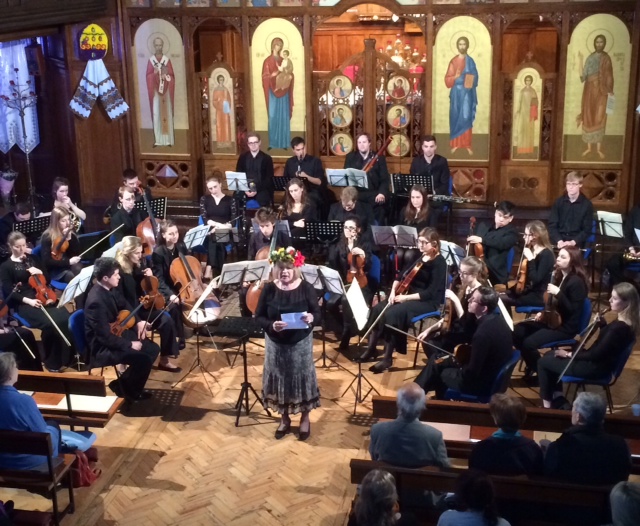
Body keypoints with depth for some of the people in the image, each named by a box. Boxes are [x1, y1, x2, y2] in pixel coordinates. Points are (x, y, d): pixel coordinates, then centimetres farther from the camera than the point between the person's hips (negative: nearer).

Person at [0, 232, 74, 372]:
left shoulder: (31, 259, 18)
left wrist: (40, 272, -2)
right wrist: (28, 300, -18)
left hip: (42, 298, 5)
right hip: (23, 304, -5)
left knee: (66, 318, -26)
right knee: (49, 324, -32)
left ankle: (66, 357, -13)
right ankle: (52, 362, -13)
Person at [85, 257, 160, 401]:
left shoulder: (108, 289, -2)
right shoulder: (96, 301, -30)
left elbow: (124, 305, 18)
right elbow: (105, 337, -29)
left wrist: (139, 321, 4)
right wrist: (129, 345, -20)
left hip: (116, 333, 10)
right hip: (102, 347, -10)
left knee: (153, 348, 6)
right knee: (143, 359, -23)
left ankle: (131, 385, 18)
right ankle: (124, 388, 3)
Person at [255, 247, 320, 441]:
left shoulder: (306, 288, -9)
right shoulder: (269, 289, -6)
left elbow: (318, 314, -8)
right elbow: (259, 317, -5)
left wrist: (311, 318, -31)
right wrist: (271, 325, -24)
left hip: (301, 343, -1)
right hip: (276, 344, 2)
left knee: (302, 378, 9)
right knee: (280, 379, 12)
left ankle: (305, 418, 29)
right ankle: (284, 419, 31)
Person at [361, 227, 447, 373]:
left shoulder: (439, 263, -13)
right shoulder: (419, 257, 10)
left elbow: (431, 293, -20)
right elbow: (401, 275, 14)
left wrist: (406, 297, -22)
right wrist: (393, 291, -5)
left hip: (428, 302, -8)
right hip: (408, 296, 8)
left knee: (392, 314, -29)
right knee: (378, 309, -13)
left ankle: (387, 358, -20)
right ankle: (371, 349, -3)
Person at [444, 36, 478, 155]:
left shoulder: (471, 61, 5)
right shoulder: (453, 61, 4)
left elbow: (475, 78, 5)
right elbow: (447, 79, 1)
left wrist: (470, 83, -16)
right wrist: (455, 77, -19)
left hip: (467, 93, 0)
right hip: (456, 93, 0)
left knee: (467, 117, -3)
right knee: (455, 117, 1)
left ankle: (467, 145, 1)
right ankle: (455, 144, 8)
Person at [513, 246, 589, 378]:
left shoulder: (577, 282, -18)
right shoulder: (558, 276, 8)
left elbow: (573, 310, -24)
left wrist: (558, 293, -30)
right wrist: (543, 312, 4)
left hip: (566, 326, -9)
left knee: (529, 343, -24)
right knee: (518, 330, -5)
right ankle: (532, 366, 10)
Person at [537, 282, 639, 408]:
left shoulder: (619, 328, -30)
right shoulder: (624, 322, -2)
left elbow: (595, 355, -25)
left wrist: (569, 354, -12)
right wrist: (602, 324, -4)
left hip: (596, 366, -10)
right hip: (599, 360, 10)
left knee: (543, 362, 0)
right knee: (550, 355, 18)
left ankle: (547, 404, 12)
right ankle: (558, 398, 17)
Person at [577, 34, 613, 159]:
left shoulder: (606, 58, 2)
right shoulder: (590, 58, 6)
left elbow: (609, 77, 1)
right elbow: (582, 76, -2)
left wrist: (610, 91, -8)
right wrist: (580, 60, -8)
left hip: (601, 91, -2)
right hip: (590, 90, 2)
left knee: (599, 118, -2)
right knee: (588, 117, 3)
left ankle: (599, 148, 5)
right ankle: (589, 147, 12)